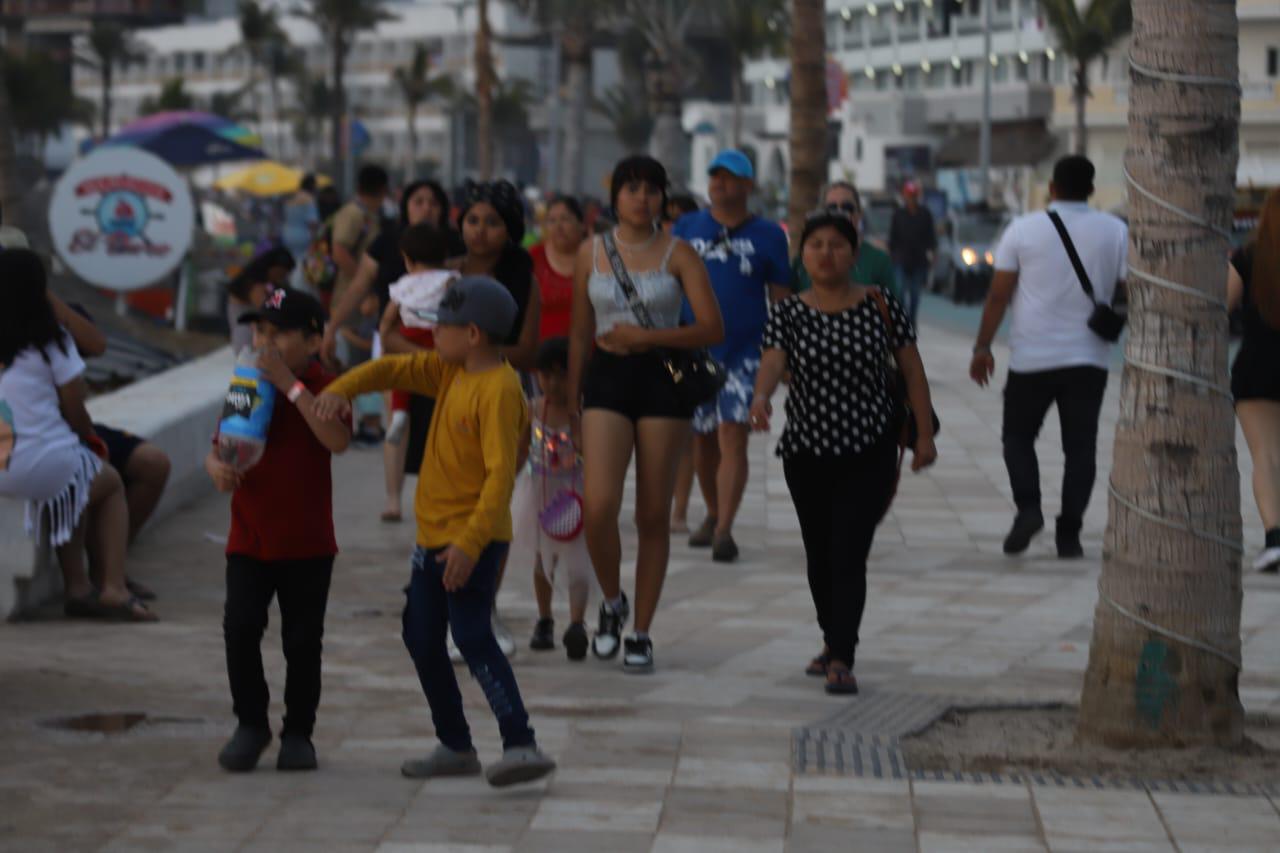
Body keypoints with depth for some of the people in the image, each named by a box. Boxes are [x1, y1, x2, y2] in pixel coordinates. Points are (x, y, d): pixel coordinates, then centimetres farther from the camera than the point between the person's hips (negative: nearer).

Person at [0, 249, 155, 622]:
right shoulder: (49, 341, -8)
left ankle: (78, 587, 22)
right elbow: (75, 412, -4)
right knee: (111, 485, 26)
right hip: (45, 464, -4)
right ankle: (113, 587, 15)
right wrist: (92, 440, 19)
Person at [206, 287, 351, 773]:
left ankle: (298, 732, 21)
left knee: (303, 640, 5)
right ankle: (250, 724, 9)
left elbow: (338, 440, -26)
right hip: (249, 538, 3)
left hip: (308, 542, -3)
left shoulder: (323, 388, -7)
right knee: (240, 628, -9)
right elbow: (219, 446, 11)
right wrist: (216, 465, -14)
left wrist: (291, 386, -28)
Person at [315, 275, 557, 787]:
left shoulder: (498, 389, -19)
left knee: (472, 637, -19)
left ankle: (521, 746, -22)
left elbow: (500, 473, -25)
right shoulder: (450, 373, 9)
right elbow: (393, 370, 17)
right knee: (421, 638, 14)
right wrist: (341, 390, -2)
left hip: (474, 538, -10)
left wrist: (470, 543, -30)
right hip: (435, 534, 10)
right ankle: (455, 747, 23)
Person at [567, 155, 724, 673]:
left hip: (662, 380, -1)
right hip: (607, 379, 1)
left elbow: (712, 329, -6)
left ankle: (641, 633, 12)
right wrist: (571, 404, 13)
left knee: (653, 515, 2)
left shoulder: (678, 255, 0)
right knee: (598, 506, -15)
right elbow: (580, 334, 14)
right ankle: (611, 602, 11)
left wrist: (647, 336, -15)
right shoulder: (591, 253, 8)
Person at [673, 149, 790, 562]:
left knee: (733, 438, -13)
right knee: (702, 440, 12)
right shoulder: (687, 228, 8)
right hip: (694, 352, 3)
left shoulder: (767, 235, 3)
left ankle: (724, 529, -16)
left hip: (745, 352, -3)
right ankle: (713, 514, 31)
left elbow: (780, 297, 6)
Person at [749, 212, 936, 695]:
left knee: (849, 556, -12)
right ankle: (833, 641, 36)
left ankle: (841, 660, -15)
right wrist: (761, 398, -39)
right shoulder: (790, 313, -2)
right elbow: (773, 362, -17)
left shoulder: (880, 307, -4)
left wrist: (925, 434, 0)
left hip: (869, 452, -3)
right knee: (819, 555, 15)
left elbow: (912, 370, 2)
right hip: (807, 451, 3)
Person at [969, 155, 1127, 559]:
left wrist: (983, 347, 3)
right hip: (1089, 358, 1)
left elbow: (998, 295, -2)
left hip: (1032, 358, -1)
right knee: (1080, 446, 7)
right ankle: (1069, 534, 1)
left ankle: (1027, 507, -8)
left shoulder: (1023, 229, -2)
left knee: (1018, 436, 13)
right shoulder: (1116, 232, 1)